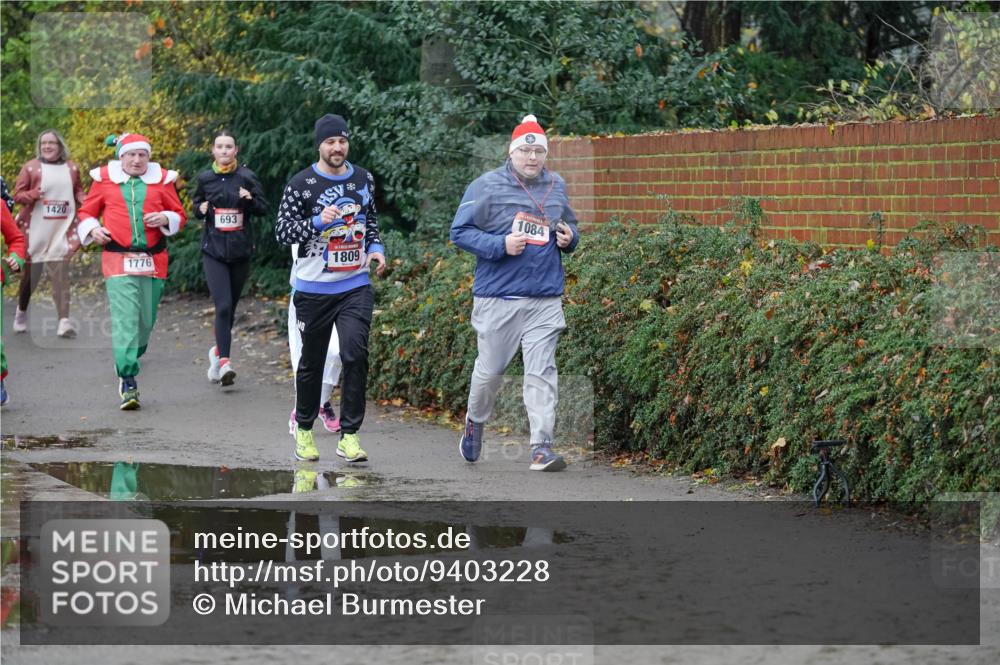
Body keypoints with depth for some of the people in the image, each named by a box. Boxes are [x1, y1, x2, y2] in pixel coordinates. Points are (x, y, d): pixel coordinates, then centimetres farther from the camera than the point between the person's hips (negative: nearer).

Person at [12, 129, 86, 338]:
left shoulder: (71, 168, 8)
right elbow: (17, 194, 0)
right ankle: (21, 311, 31)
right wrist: (33, 195, -21)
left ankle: (64, 320, -15)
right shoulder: (31, 167, 0)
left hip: (63, 229, 1)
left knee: (60, 273, -9)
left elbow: (78, 191, 18)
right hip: (36, 229, -1)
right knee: (31, 272, 7)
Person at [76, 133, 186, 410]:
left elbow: (179, 215, 15)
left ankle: (127, 363, 34)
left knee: (146, 320, 8)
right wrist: (93, 229, -6)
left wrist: (165, 219, -7)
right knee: (125, 319, -14)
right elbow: (86, 212, 15)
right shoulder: (105, 180, 7)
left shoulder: (161, 180, 9)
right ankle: (128, 382, -17)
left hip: (153, 261, 3)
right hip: (118, 261, -3)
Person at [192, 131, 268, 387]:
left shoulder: (246, 177, 1)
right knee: (223, 305, -15)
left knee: (231, 306, 12)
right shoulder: (204, 178, 3)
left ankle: (218, 350, 35)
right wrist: (201, 209, -7)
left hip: (240, 250, 1)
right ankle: (224, 361, -18)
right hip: (214, 250, -1)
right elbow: (196, 207, 16)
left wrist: (250, 200, -16)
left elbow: (264, 208, 5)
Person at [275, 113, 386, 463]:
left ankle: (349, 435, -9)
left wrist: (376, 247, 6)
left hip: (356, 286, 2)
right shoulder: (301, 184, -5)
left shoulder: (364, 179, 9)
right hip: (313, 289, -2)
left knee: (355, 354, -14)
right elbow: (282, 230, -8)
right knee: (312, 362, 9)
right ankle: (304, 428, 28)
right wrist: (318, 222, -23)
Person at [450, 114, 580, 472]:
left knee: (541, 372, -5)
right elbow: (460, 232, -5)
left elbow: (569, 226, 25)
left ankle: (542, 447, -6)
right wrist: (501, 245, -17)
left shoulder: (556, 186, 11)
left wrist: (569, 239, 1)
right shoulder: (487, 186, -5)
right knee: (490, 369, 7)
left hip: (546, 298, 3)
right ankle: (475, 422, 34)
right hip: (497, 297, -3)